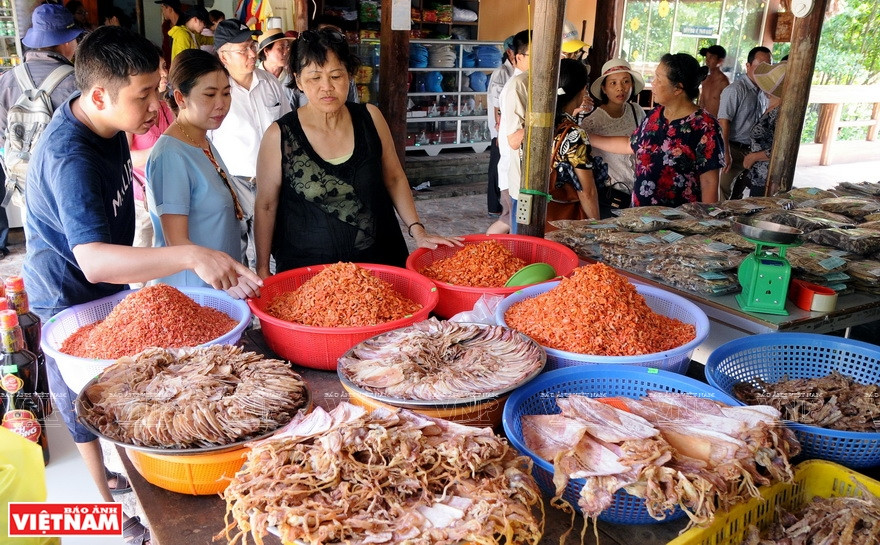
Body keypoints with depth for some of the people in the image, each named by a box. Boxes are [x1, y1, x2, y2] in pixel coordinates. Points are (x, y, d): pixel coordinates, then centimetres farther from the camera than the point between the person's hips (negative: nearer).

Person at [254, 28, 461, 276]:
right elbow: (266, 206, -3)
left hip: (379, 257, 3)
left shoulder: (370, 117, -4)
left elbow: (394, 178, 7)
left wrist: (417, 231, 0)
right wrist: (262, 271, -2)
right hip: (308, 267, -2)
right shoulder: (279, 136, -11)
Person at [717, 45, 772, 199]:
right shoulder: (735, 90, -13)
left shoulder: (764, 92, 11)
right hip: (734, 150, -7)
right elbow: (724, 123, -19)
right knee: (723, 190, -4)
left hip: (754, 151, 7)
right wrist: (726, 153, -25)